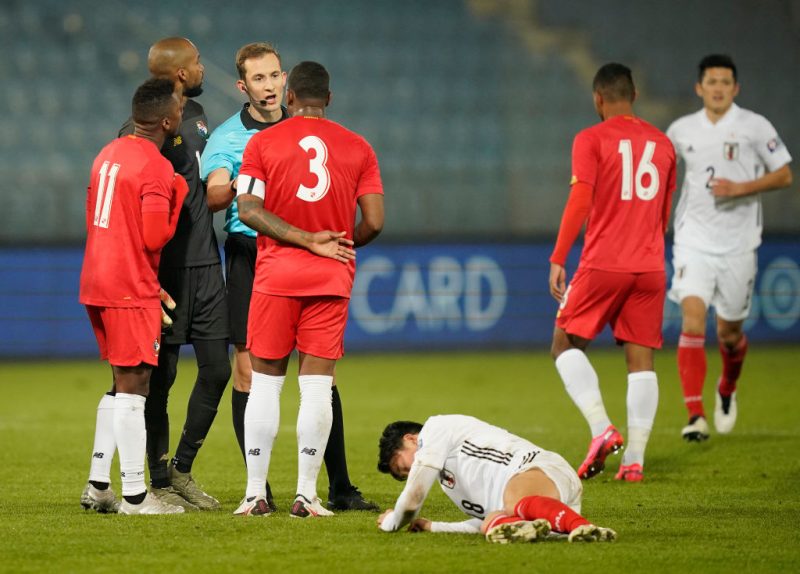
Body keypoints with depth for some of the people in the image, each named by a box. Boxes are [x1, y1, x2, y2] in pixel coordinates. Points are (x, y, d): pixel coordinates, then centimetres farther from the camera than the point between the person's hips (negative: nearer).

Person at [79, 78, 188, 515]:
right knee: (133, 385, -5)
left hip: (96, 285, 9)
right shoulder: (156, 168, -15)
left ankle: (98, 486, 17)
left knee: (123, 384, 16)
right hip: (131, 291, -9)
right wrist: (178, 197, -4)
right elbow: (155, 238, -19)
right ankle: (135, 496, -4)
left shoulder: (107, 155, 12)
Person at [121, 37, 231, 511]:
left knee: (217, 369, 7)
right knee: (161, 375, 0)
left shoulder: (197, 115, 13)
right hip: (167, 269, -8)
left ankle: (183, 470, 20)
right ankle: (160, 483, 8)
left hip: (205, 262, 8)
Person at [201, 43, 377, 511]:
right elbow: (213, 195, -15)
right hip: (249, 257, -3)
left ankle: (340, 487, 4)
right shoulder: (227, 136, 0)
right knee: (249, 369, -4)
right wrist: (233, 187, -36)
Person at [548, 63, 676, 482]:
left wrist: (558, 259, -11)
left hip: (602, 266, -4)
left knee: (566, 344, 8)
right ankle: (634, 459, -1)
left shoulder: (591, 140, -3)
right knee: (641, 358, 5)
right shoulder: (662, 143, 12)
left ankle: (601, 427, -12)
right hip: (650, 268, 4)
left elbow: (580, 201, -13)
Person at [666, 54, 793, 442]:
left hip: (738, 245, -1)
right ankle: (695, 415, -21)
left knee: (729, 332, 9)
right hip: (694, 241, 1)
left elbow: (783, 176, -1)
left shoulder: (754, 127, -3)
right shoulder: (681, 131, 4)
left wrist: (741, 188, -15)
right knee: (692, 319, -18)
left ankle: (727, 390, 42)